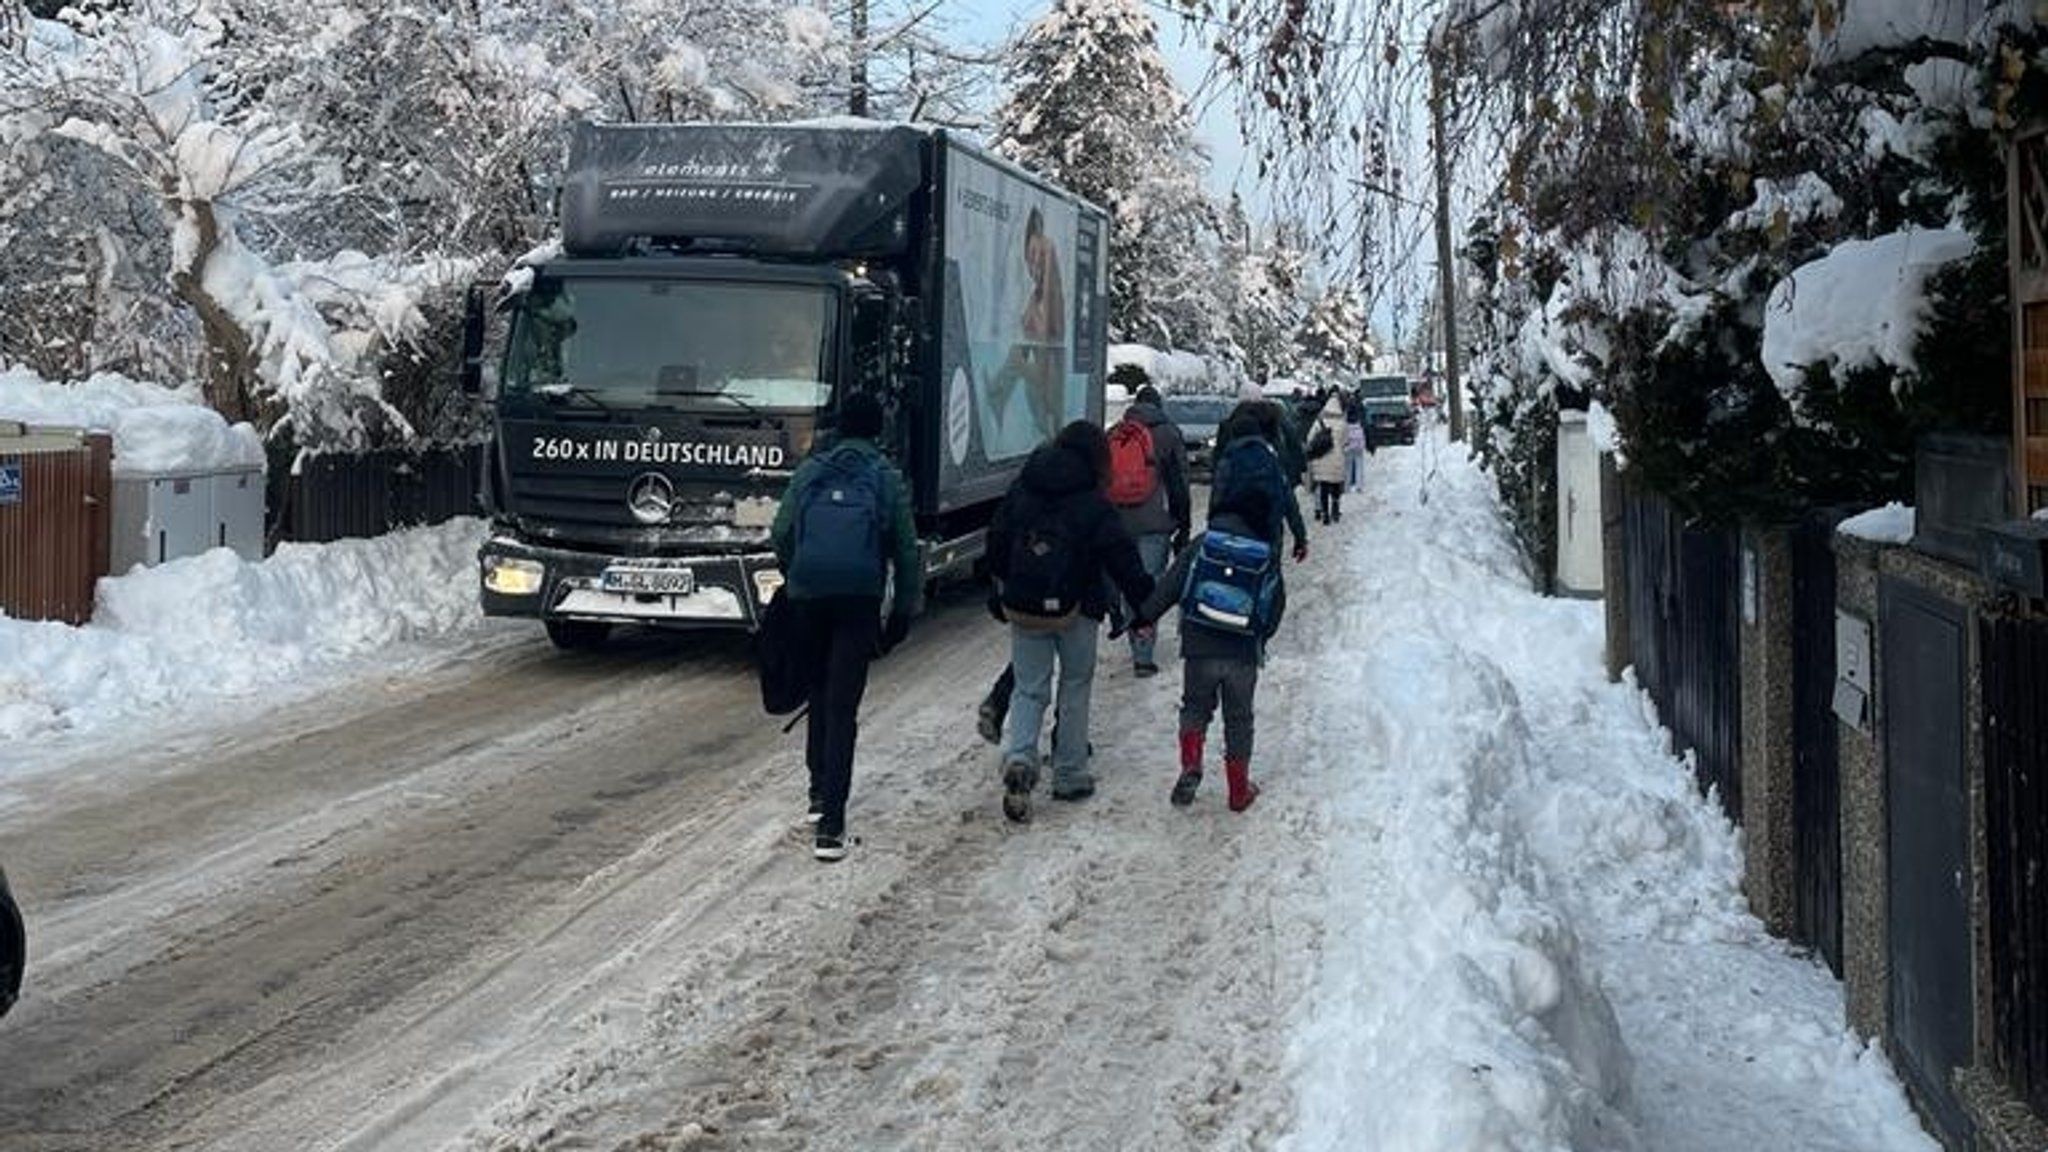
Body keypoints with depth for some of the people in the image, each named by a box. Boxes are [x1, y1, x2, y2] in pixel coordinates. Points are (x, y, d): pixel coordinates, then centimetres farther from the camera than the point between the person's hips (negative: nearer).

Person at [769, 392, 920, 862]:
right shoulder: (887, 479, 5)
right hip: (859, 600, -2)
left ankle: (820, 789, 28)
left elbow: (780, 536, 6)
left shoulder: (810, 472, 9)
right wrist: (904, 611, 11)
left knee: (820, 689, 24)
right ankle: (830, 823, -11)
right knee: (842, 708, -4)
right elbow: (906, 550, 4)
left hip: (808, 596, 2)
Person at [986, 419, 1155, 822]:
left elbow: (997, 540, 13)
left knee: (1029, 689, 9)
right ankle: (1069, 777, 16)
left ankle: (1019, 759, -17)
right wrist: (1145, 601, -3)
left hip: (1023, 607, 3)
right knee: (1075, 688, 13)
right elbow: (1122, 559, -12)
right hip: (1075, 609, -3)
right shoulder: (1093, 505, -11)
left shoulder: (1021, 491, 3)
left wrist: (1003, 583, 29)